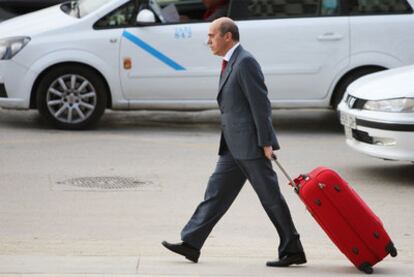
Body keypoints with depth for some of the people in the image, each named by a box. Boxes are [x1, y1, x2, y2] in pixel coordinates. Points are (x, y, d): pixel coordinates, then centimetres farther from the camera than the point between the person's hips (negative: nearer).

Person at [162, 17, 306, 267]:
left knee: (271, 197, -3)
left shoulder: (245, 62, -14)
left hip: (251, 144, -10)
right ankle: (191, 244, 8)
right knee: (216, 193, 7)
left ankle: (292, 251, 4)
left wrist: (265, 142, -19)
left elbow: (261, 104, -18)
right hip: (235, 146, 10)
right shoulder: (232, 63, 16)